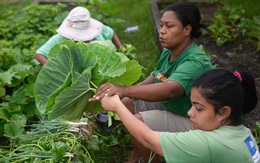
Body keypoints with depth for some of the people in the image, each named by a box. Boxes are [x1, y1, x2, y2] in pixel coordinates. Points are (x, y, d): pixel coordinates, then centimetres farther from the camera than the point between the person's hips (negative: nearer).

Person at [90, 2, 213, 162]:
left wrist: (125, 90, -59)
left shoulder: (195, 62, -31)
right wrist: (129, 92, -13)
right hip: (168, 105, 9)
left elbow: (169, 90, -48)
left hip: (190, 120, -9)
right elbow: (155, 78, 5)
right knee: (126, 103, 3)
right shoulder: (169, 51, -3)